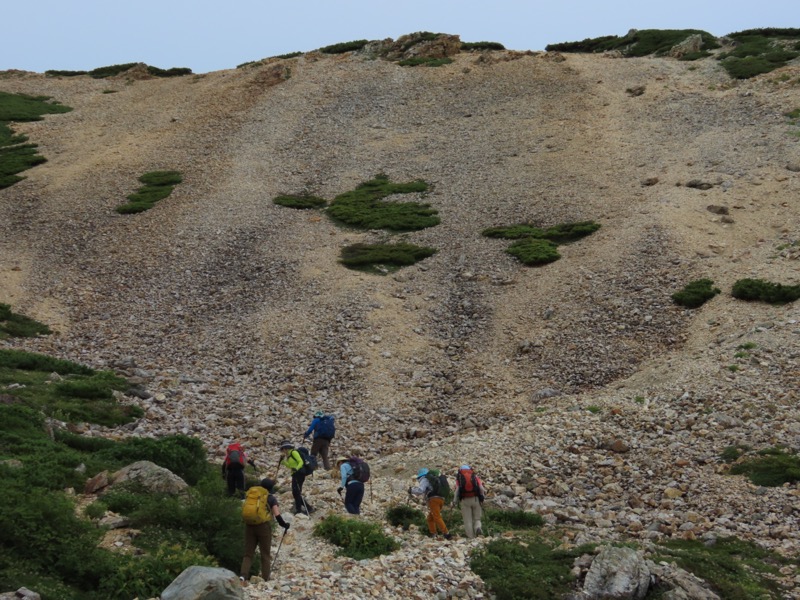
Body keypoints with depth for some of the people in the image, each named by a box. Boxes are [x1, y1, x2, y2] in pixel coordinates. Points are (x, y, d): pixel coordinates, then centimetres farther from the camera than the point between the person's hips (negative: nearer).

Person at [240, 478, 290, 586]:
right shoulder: (271, 499, 1)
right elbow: (277, 515, -8)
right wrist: (284, 525, 6)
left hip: (250, 526, 3)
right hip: (264, 526, -3)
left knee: (248, 554, 6)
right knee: (265, 555, 9)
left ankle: (243, 575, -15)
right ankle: (265, 579, 7)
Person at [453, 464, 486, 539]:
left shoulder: (459, 477, 8)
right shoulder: (475, 476, 12)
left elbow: (457, 490, -3)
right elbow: (481, 488, 3)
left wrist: (455, 502, 0)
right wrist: (482, 498, 11)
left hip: (465, 500, -1)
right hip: (476, 499, 1)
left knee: (467, 520, 4)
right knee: (477, 518, 13)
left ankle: (471, 537, -3)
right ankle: (477, 528, -16)